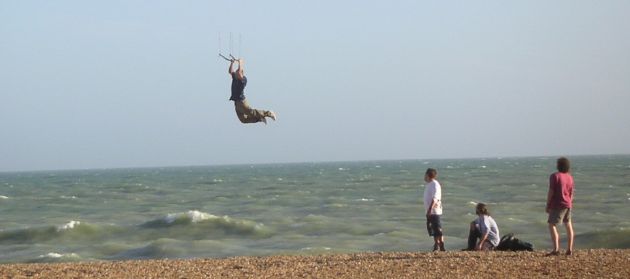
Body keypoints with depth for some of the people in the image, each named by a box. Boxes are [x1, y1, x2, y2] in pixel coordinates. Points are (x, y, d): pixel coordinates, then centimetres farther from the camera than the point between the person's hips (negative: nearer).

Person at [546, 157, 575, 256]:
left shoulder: (555, 176, -14)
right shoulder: (569, 177, 5)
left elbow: (551, 192, -16)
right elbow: (571, 193, 10)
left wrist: (547, 205, -8)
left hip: (557, 205, -7)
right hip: (568, 204, 7)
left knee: (552, 225, -8)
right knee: (568, 225, 16)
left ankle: (556, 249, -21)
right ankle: (569, 250, 16)